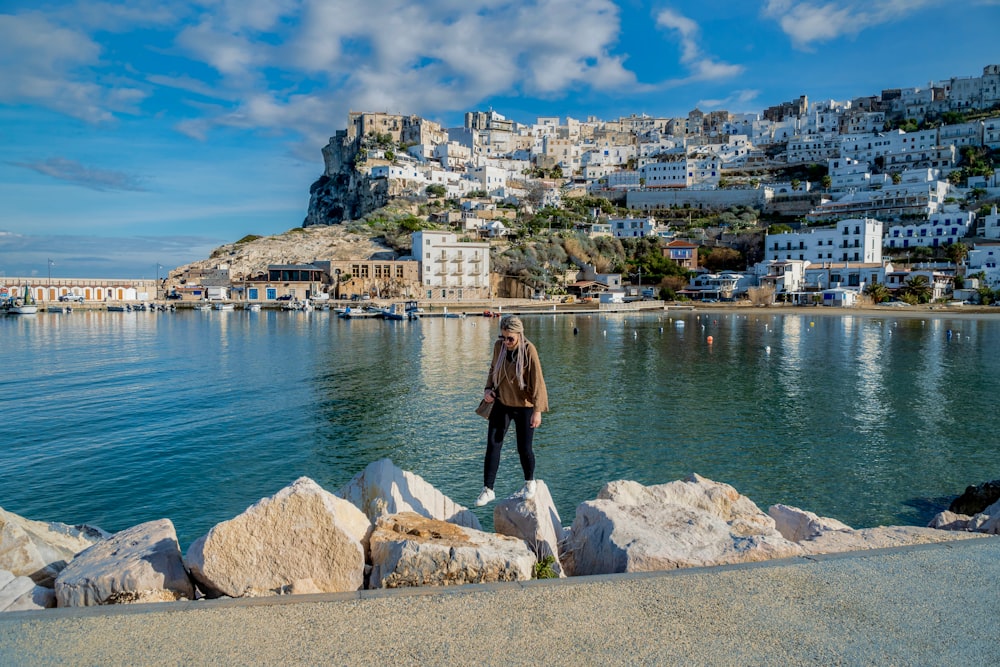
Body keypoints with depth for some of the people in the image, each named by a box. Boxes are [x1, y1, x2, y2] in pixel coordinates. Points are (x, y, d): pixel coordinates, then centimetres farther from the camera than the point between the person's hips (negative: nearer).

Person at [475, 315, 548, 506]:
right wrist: (488, 389, -2)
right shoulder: (499, 346, -3)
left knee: (524, 449, 3)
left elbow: (537, 381, -17)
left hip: (524, 406, -4)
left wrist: (538, 410, -20)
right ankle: (488, 490, 8)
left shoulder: (529, 350, -18)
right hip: (501, 404, 4)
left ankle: (529, 483, 31)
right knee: (492, 446, -1)